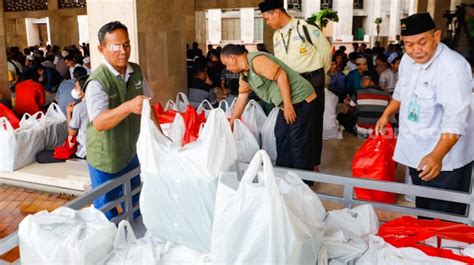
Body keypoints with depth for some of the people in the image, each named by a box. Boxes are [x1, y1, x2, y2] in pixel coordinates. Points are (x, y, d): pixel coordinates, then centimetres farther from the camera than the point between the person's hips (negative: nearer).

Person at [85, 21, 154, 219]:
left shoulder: (136, 72, -2)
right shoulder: (97, 81, -23)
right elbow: (99, 123, -34)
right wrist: (128, 107, -49)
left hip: (131, 152, 6)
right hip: (105, 159, -6)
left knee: (135, 207, 23)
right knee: (108, 215, 12)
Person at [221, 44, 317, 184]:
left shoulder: (256, 60, -19)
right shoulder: (244, 75, 12)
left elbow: (281, 75, -23)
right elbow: (241, 99, 19)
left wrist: (288, 105, -23)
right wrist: (230, 124, 23)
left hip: (301, 100, -10)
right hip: (286, 104, 10)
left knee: (300, 141, -4)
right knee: (281, 137, 15)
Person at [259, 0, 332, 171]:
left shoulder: (307, 29, -13)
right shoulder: (276, 36, 7)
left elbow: (327, 50, -3)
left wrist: (318, 74, 9)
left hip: (312, 81, -6)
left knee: (313, 122, 3)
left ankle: (313, 163, 16)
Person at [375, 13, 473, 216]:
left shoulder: (453, 67, -23)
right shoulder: (408, 59, 2)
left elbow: (455, 119, -30)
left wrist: (437, 156, -39)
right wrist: (386, 115, 21)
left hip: (444, 157, -7)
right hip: (416, 153, 8)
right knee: (423, 211, 23)